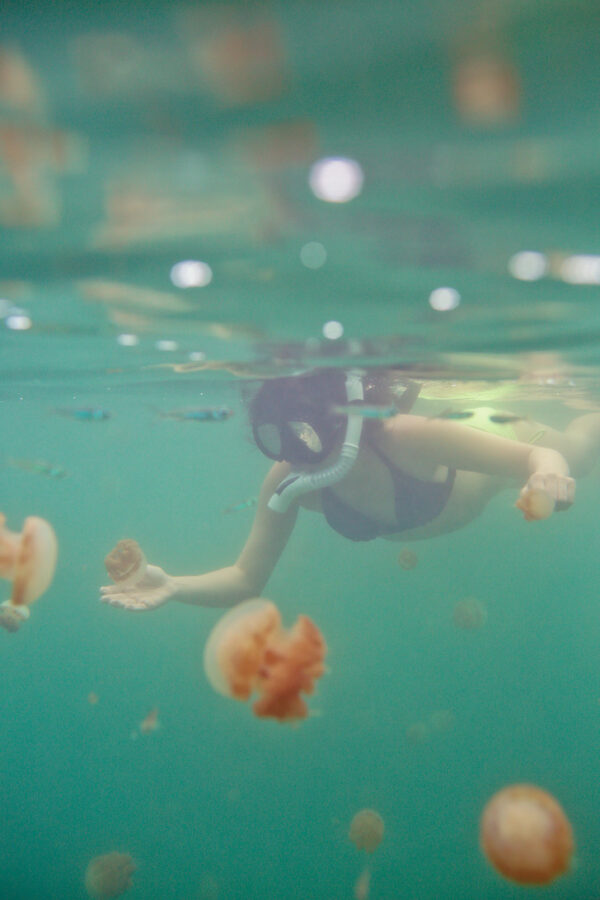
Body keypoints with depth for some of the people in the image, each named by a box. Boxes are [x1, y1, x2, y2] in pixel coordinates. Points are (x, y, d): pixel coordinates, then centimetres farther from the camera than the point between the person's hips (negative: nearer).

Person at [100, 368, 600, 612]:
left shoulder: (406, 437, -48)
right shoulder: (286, 483, -35)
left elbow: (542, 457, -42)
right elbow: (247, 579, -28)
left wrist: (549, 474, -65)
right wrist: (174, 587, -45)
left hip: (489, 437, -3)